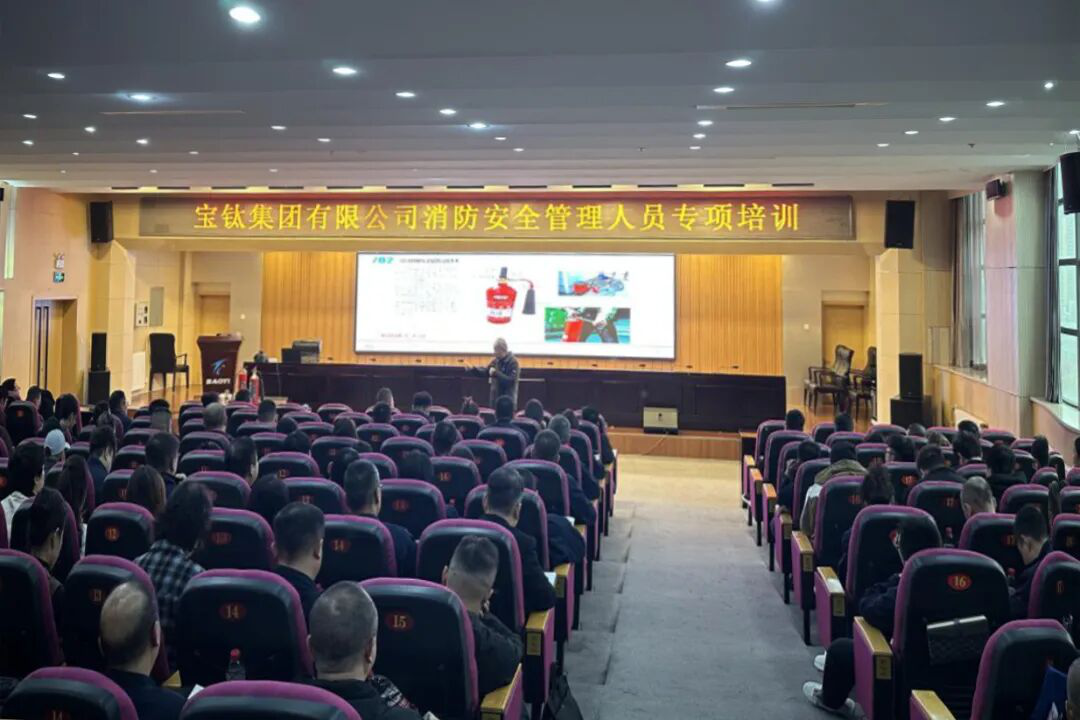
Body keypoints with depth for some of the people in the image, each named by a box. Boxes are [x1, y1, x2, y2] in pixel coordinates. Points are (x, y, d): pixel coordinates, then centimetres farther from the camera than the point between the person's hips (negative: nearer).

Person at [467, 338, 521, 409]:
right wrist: (473, 369, -1)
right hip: (495, 398, 7)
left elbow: (511, 381, -22)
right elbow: (486, 372, 15)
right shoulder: (496, 361, 7)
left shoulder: (513, 362, -13)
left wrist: (496, 373, -26)